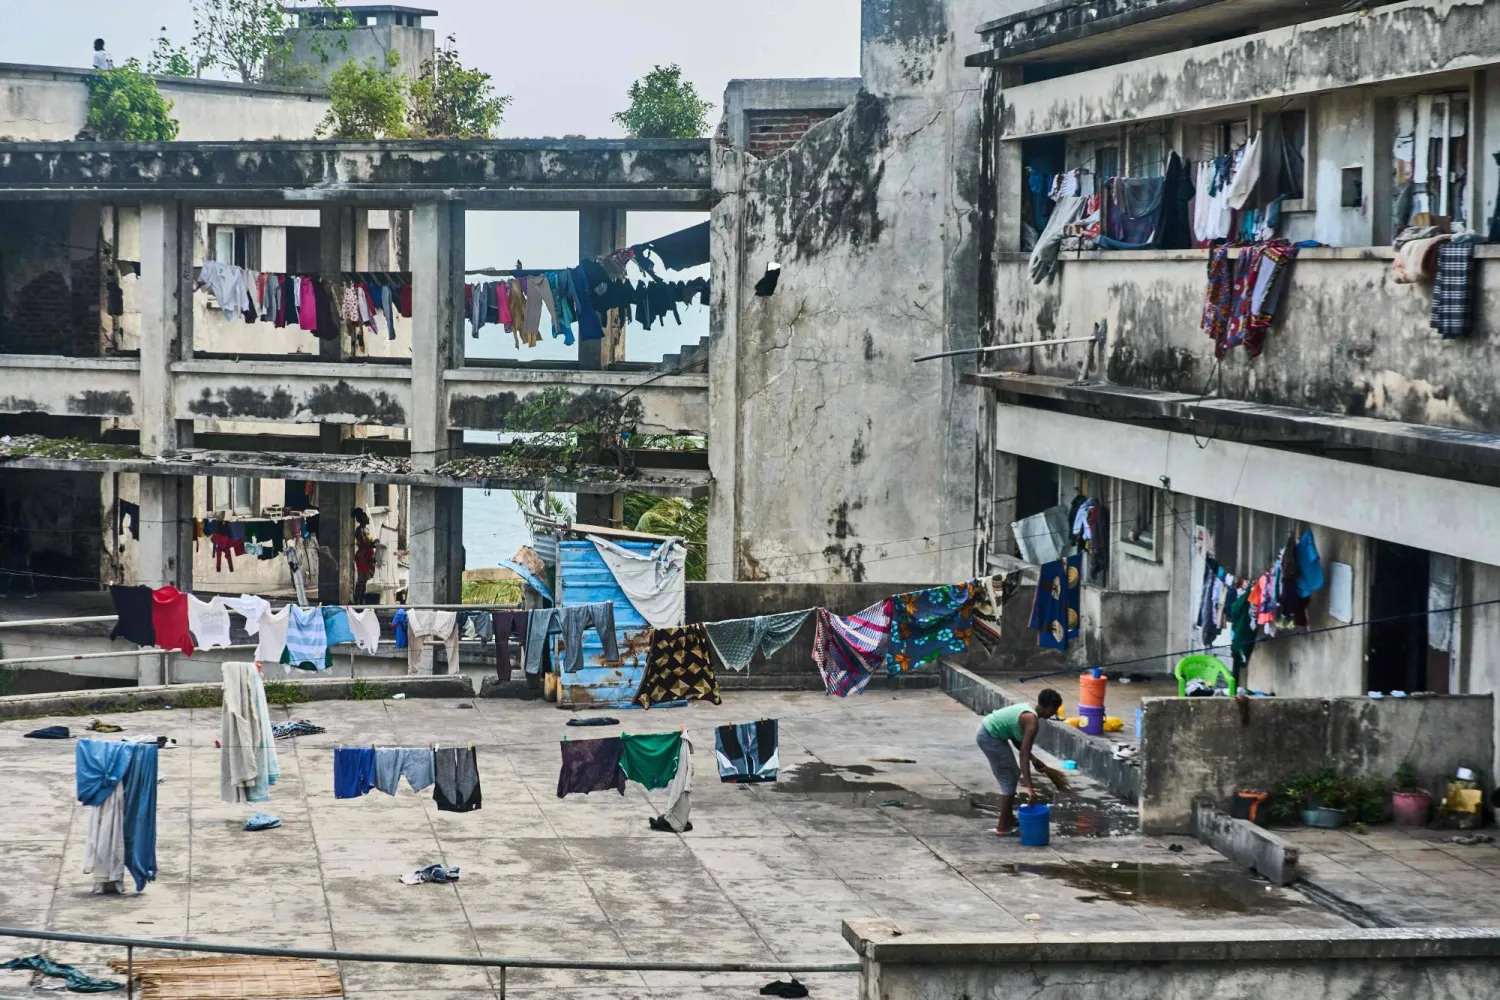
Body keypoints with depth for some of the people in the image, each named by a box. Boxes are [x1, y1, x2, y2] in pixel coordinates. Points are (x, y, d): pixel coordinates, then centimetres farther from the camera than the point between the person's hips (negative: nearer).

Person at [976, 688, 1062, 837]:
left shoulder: (1027, 709, 9)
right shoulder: (1032, 721, -20)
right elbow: (1024, 754, -26)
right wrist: (1029, 787, -30)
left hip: (988, 732, 10)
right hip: (989, 737, -10)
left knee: (1010, 777, 20)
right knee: (1009, 780, -3)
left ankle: (1009, 819, 30)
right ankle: (1003, 827, 1)